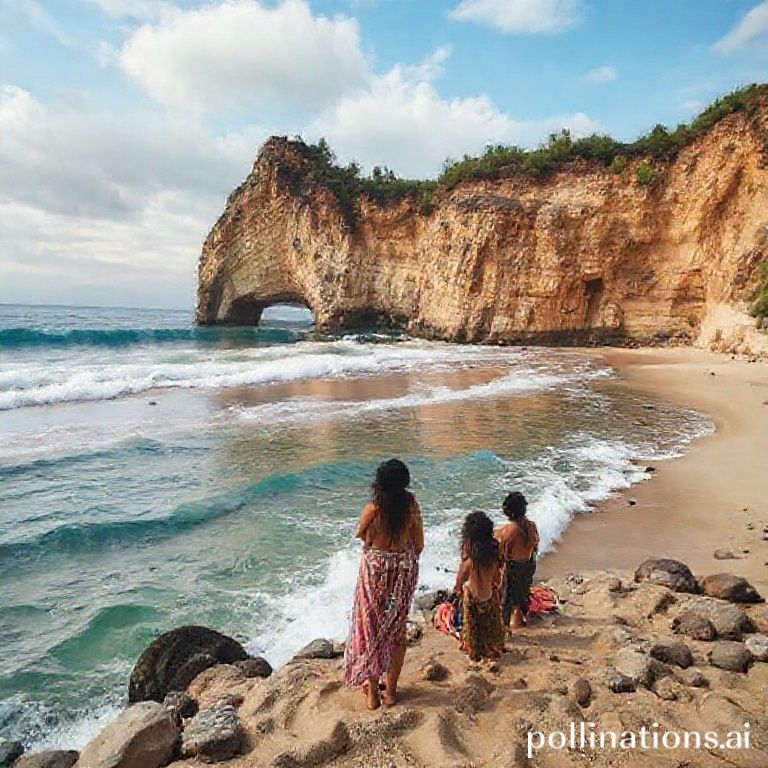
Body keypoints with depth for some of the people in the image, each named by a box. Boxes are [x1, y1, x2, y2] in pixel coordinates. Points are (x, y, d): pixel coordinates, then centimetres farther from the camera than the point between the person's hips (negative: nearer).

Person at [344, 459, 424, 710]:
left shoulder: (373, 509, -21)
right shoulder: (412, 506, -12)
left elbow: (360, 534, 0)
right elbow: (419, 544, -1)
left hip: (375, 568, -2)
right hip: (404, 569, 3)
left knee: (371, 629, 15)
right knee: (397, 629, 17)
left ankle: (372, 691, 26)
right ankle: (391, 690, 30)